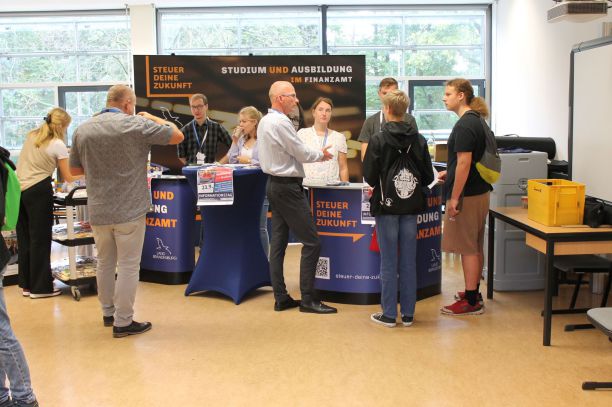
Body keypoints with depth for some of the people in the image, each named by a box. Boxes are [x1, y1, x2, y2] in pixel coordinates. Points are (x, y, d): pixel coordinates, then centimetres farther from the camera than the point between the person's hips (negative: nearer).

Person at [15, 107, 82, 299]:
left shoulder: (31, 135, 10)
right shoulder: (59, 145, -8)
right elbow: (69, 177, -3)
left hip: (18, 189, 7)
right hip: (38, 191, -7)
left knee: (24, 238, 14)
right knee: (40, 240, 2)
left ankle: (26, 284, 21)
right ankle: (40, 287, 9)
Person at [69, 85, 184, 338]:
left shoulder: (82, 130, 2)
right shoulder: (136, 125, -12)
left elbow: (75, 169, 13)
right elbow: (177, 136, -3)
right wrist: (152, 118, 10)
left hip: (98, 211, 5)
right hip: (129, 210, -5)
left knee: (105, 263, 19)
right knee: (128, 266, 4)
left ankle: (108, 312, 32)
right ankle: (123, 322, 9)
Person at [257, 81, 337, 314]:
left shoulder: (265, 121, 12)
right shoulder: (281, 122, -18)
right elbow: (302, 154, -14)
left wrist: (316, 154, 16)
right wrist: (321, 155, 5)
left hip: (274, 184, 10)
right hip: (288, 187, -10)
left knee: (278, 242, 10)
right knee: (311, 242, -5)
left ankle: (281, 298, 15)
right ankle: (307, 299, -1)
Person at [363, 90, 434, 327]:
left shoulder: (378, 141, -12)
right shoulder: (419, 140, -1)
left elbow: (369, 177, -11)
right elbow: (428, 177, 1)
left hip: (386, 205, -3)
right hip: (411, 207, 3)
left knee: (388, 262, 4)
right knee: (409, 261, 10)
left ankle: (389, 314, 10)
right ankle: (407, 314, 17)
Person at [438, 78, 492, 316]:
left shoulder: (464, 125, -18)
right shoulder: (477, 120, 13)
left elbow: (464, 162, -23)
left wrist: (454, 198, -21)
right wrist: (449, 174, 21)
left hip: (467, 195, -10)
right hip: (480, 191, 10)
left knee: (467, 248, -4)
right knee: (475, 246, 16)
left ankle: (471, 302, 2)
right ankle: (474, 293, 28)